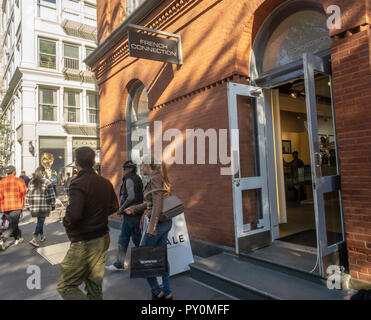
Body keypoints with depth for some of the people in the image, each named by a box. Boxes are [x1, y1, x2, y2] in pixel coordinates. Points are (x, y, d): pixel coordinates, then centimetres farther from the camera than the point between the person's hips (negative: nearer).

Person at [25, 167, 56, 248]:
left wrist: (27, 205, 17)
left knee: (40, 221, 19)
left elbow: (28, 195, 9)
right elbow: (51, 195, -4)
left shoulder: (31, 182, 6)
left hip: (34, 206, 5)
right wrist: (53, 205, 3)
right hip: (44, 206, -5)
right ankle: (34, 239, -11)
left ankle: (42, 236, 32)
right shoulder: (47, 182, -6)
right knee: (41, 221, -1)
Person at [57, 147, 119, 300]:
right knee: (95, 285, 19)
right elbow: (114, 207, 14)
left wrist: (66, 222, -8)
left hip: (84, 243, -8)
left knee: (65, 286, 6)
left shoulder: (78, 184, -19)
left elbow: (73, 214, -29)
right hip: (103, 238, 8)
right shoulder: (105, 182, 4)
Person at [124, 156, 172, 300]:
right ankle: (167, 292, 25)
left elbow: (157, 204, -23)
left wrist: (151, 227, -23)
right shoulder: (160, 178, 13)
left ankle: (157, 292, 16)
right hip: (166, 222, 9)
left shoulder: (155, 179, -16)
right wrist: (134, 209, 26)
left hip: (158, 222, -9)